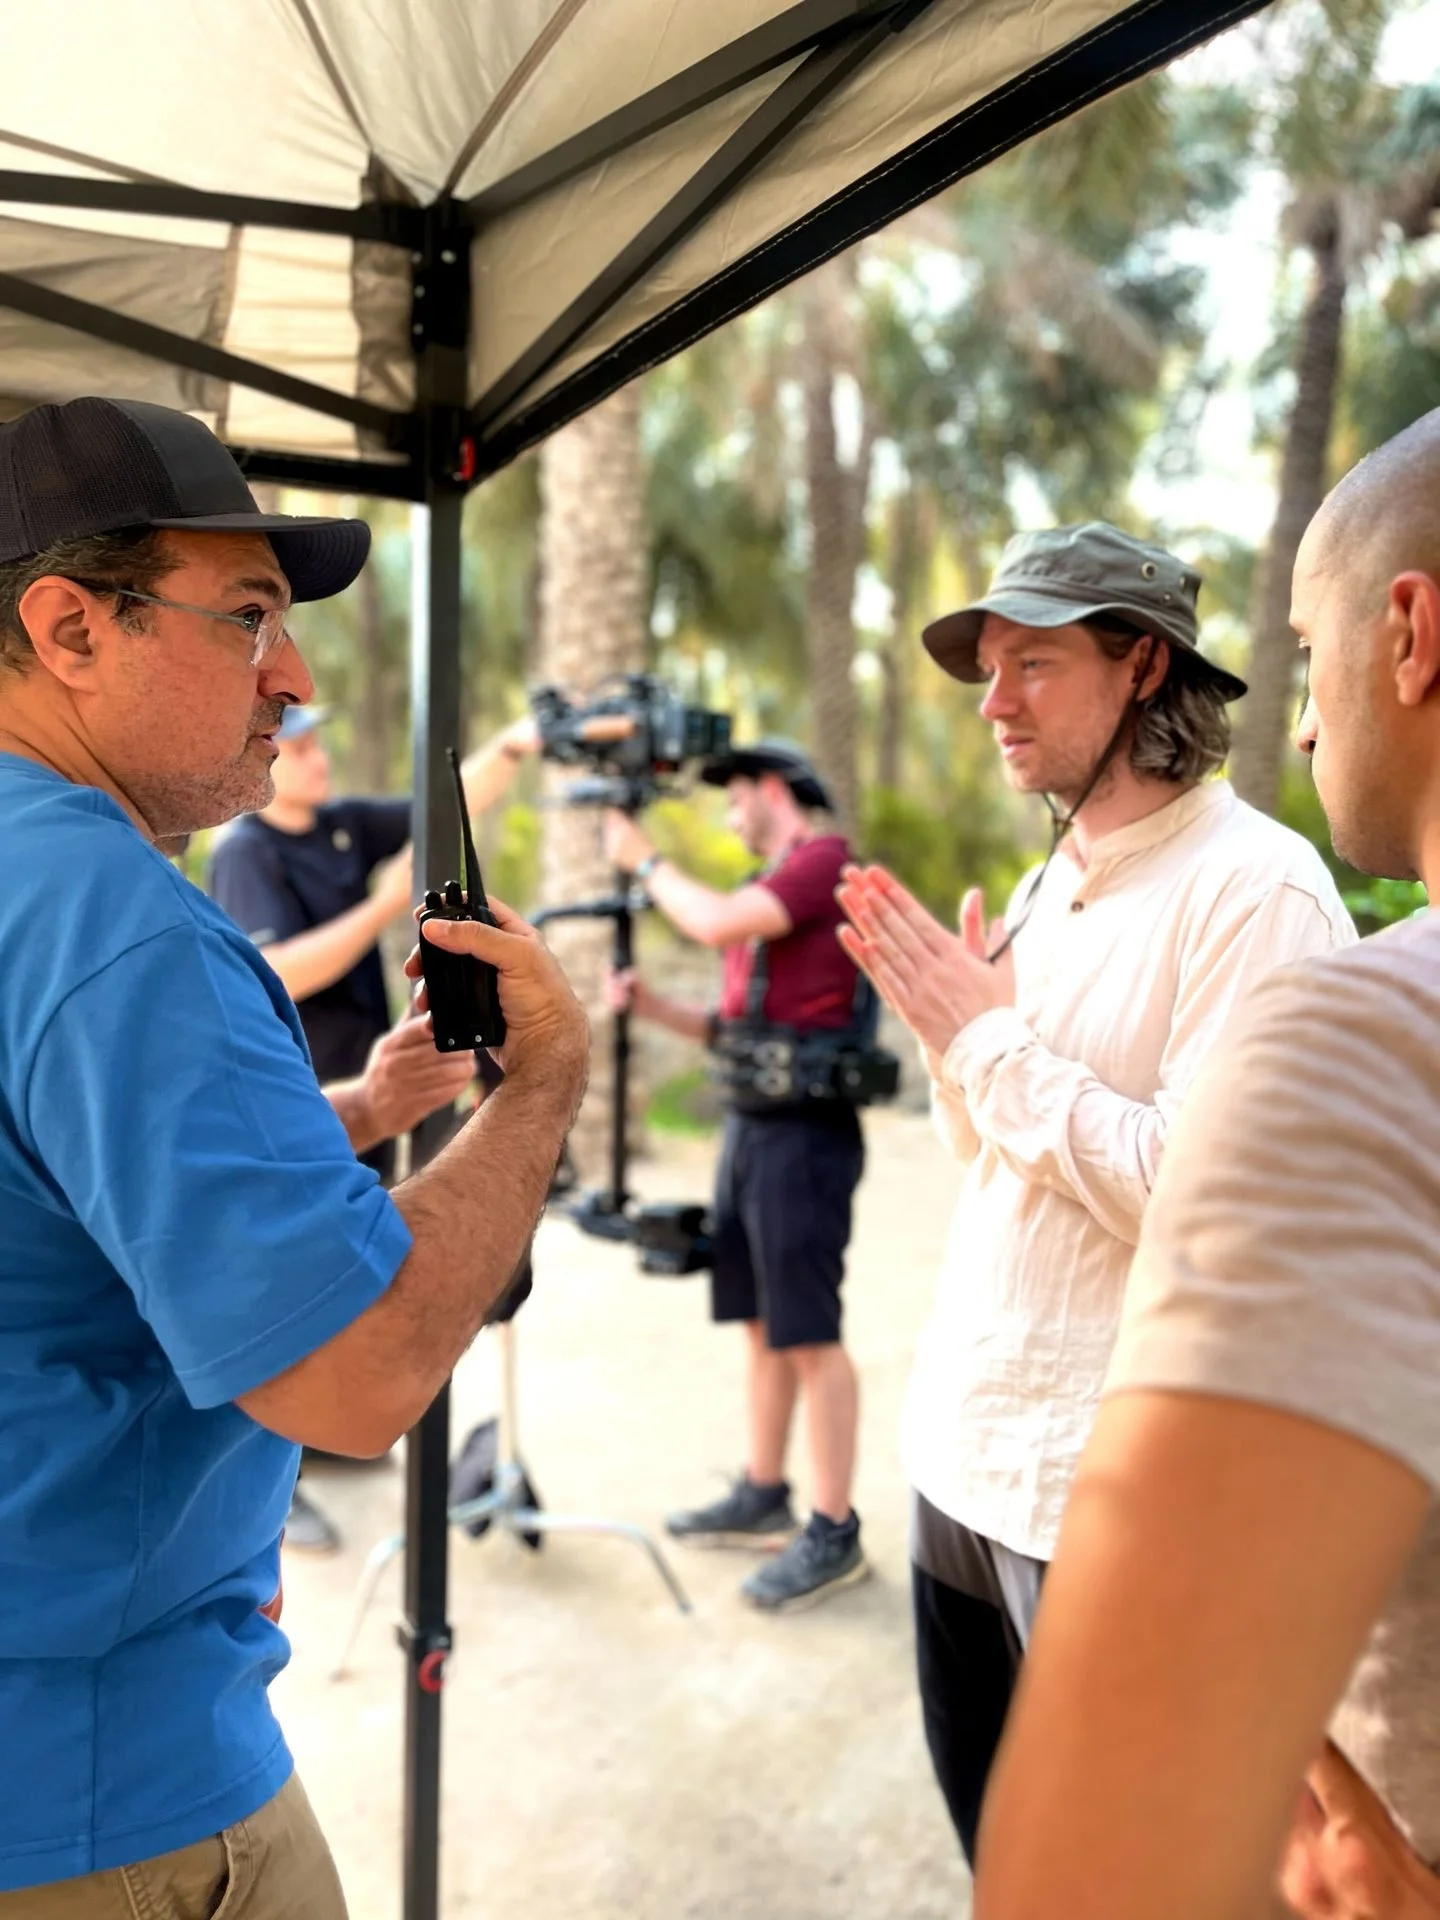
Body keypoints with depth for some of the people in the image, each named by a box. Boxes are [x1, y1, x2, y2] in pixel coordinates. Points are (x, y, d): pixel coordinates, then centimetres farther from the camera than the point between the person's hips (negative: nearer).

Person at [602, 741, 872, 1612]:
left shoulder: (827, 859, -8)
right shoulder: (772, 885, 18)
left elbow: (717, 923, -20)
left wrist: (646, 860, -4)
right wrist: (653, 1004, 7)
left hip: (804, 1131, -9)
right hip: (750, 1124, 9)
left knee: (810, 1334, -6)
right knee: (763, 1323, 14)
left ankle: (836, 1532, 2)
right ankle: (764, 1497, 25)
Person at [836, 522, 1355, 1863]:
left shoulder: (1253, 888, -16)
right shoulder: (1055, 881, 10)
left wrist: (991, 1039, -17)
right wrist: (944, 1030, -3)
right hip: (968, 1448, 8)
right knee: (987, 1822, 22)